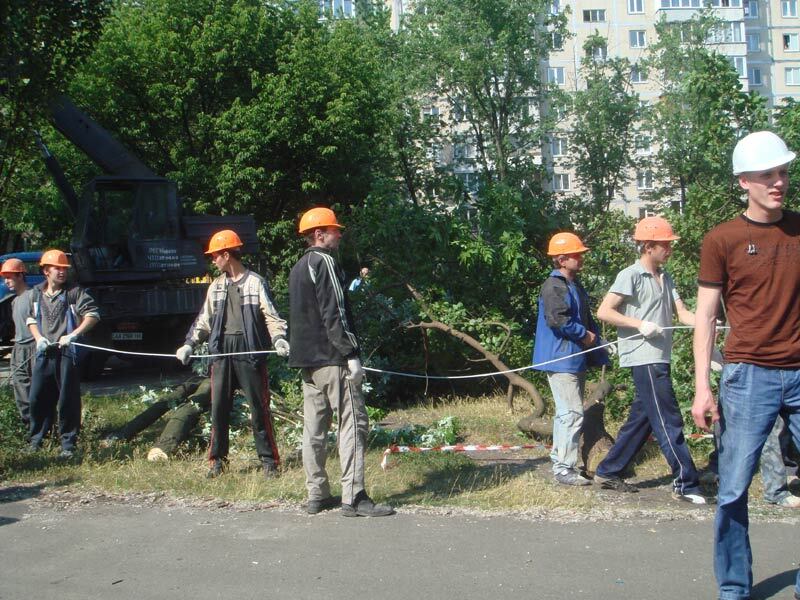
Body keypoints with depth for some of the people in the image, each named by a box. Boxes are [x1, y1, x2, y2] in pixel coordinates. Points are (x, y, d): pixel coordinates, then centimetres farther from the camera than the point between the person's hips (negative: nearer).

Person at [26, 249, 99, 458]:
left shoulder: (75, 292, -2)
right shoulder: (37, 293, 11)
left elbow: (92, 315, -8)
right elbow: (31, 319, 21)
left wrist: (73, 335, -18)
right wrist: (38, 338, 3)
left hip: (67, 353, -4)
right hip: (44, 353, 4)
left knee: (68, 400, -1)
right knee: (37, 398, 7)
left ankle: (68, 443, 8)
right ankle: (36, 440, 22)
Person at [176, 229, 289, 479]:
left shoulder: (256, 282, -1)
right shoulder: (216, 287, 15)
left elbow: (271, 316, -4)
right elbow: (204, 320, 20)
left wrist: (278, 338, -20)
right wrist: (190, 344, 11)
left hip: (250, 351, -5)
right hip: (222, 351, 5)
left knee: (259, 407, -2)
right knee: (219, 407, 5)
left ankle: (269, 460, 7)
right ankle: (217, 459, 16)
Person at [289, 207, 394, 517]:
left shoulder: (298, 268, 18)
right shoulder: (324, 262, -10)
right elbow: (334, 313, -17)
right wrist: (351, 354, -17)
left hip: (307, 359, 10)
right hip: (332, 358, -9)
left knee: (314, 427, 9)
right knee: (352, 422, -7)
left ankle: (317, 495, 13)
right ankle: (353, 497, -10)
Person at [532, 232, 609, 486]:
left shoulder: (575, 285, 16)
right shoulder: (554, 286, -14)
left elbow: (587, 319, 21)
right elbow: (557, 319, -25)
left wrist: (593, 337, 6)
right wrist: (584, 335, -13)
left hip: (576, 359, 10)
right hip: (561, 359, -10)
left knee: (565, 413, 16)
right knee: (572, 413, -12)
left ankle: (561, 461, 25)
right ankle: (564, 469, -8)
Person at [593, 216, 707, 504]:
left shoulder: (665, 278, 17)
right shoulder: (631, 276, -8)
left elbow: (682, 313, 9)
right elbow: (604, 311, -13)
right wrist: (641, 325, -19)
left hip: (659, 358, 9)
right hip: (643, 358, -9)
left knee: (641, 418, 12)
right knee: (669, 421, -8)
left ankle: (608, 472, 21)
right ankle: (686, 484, -5)